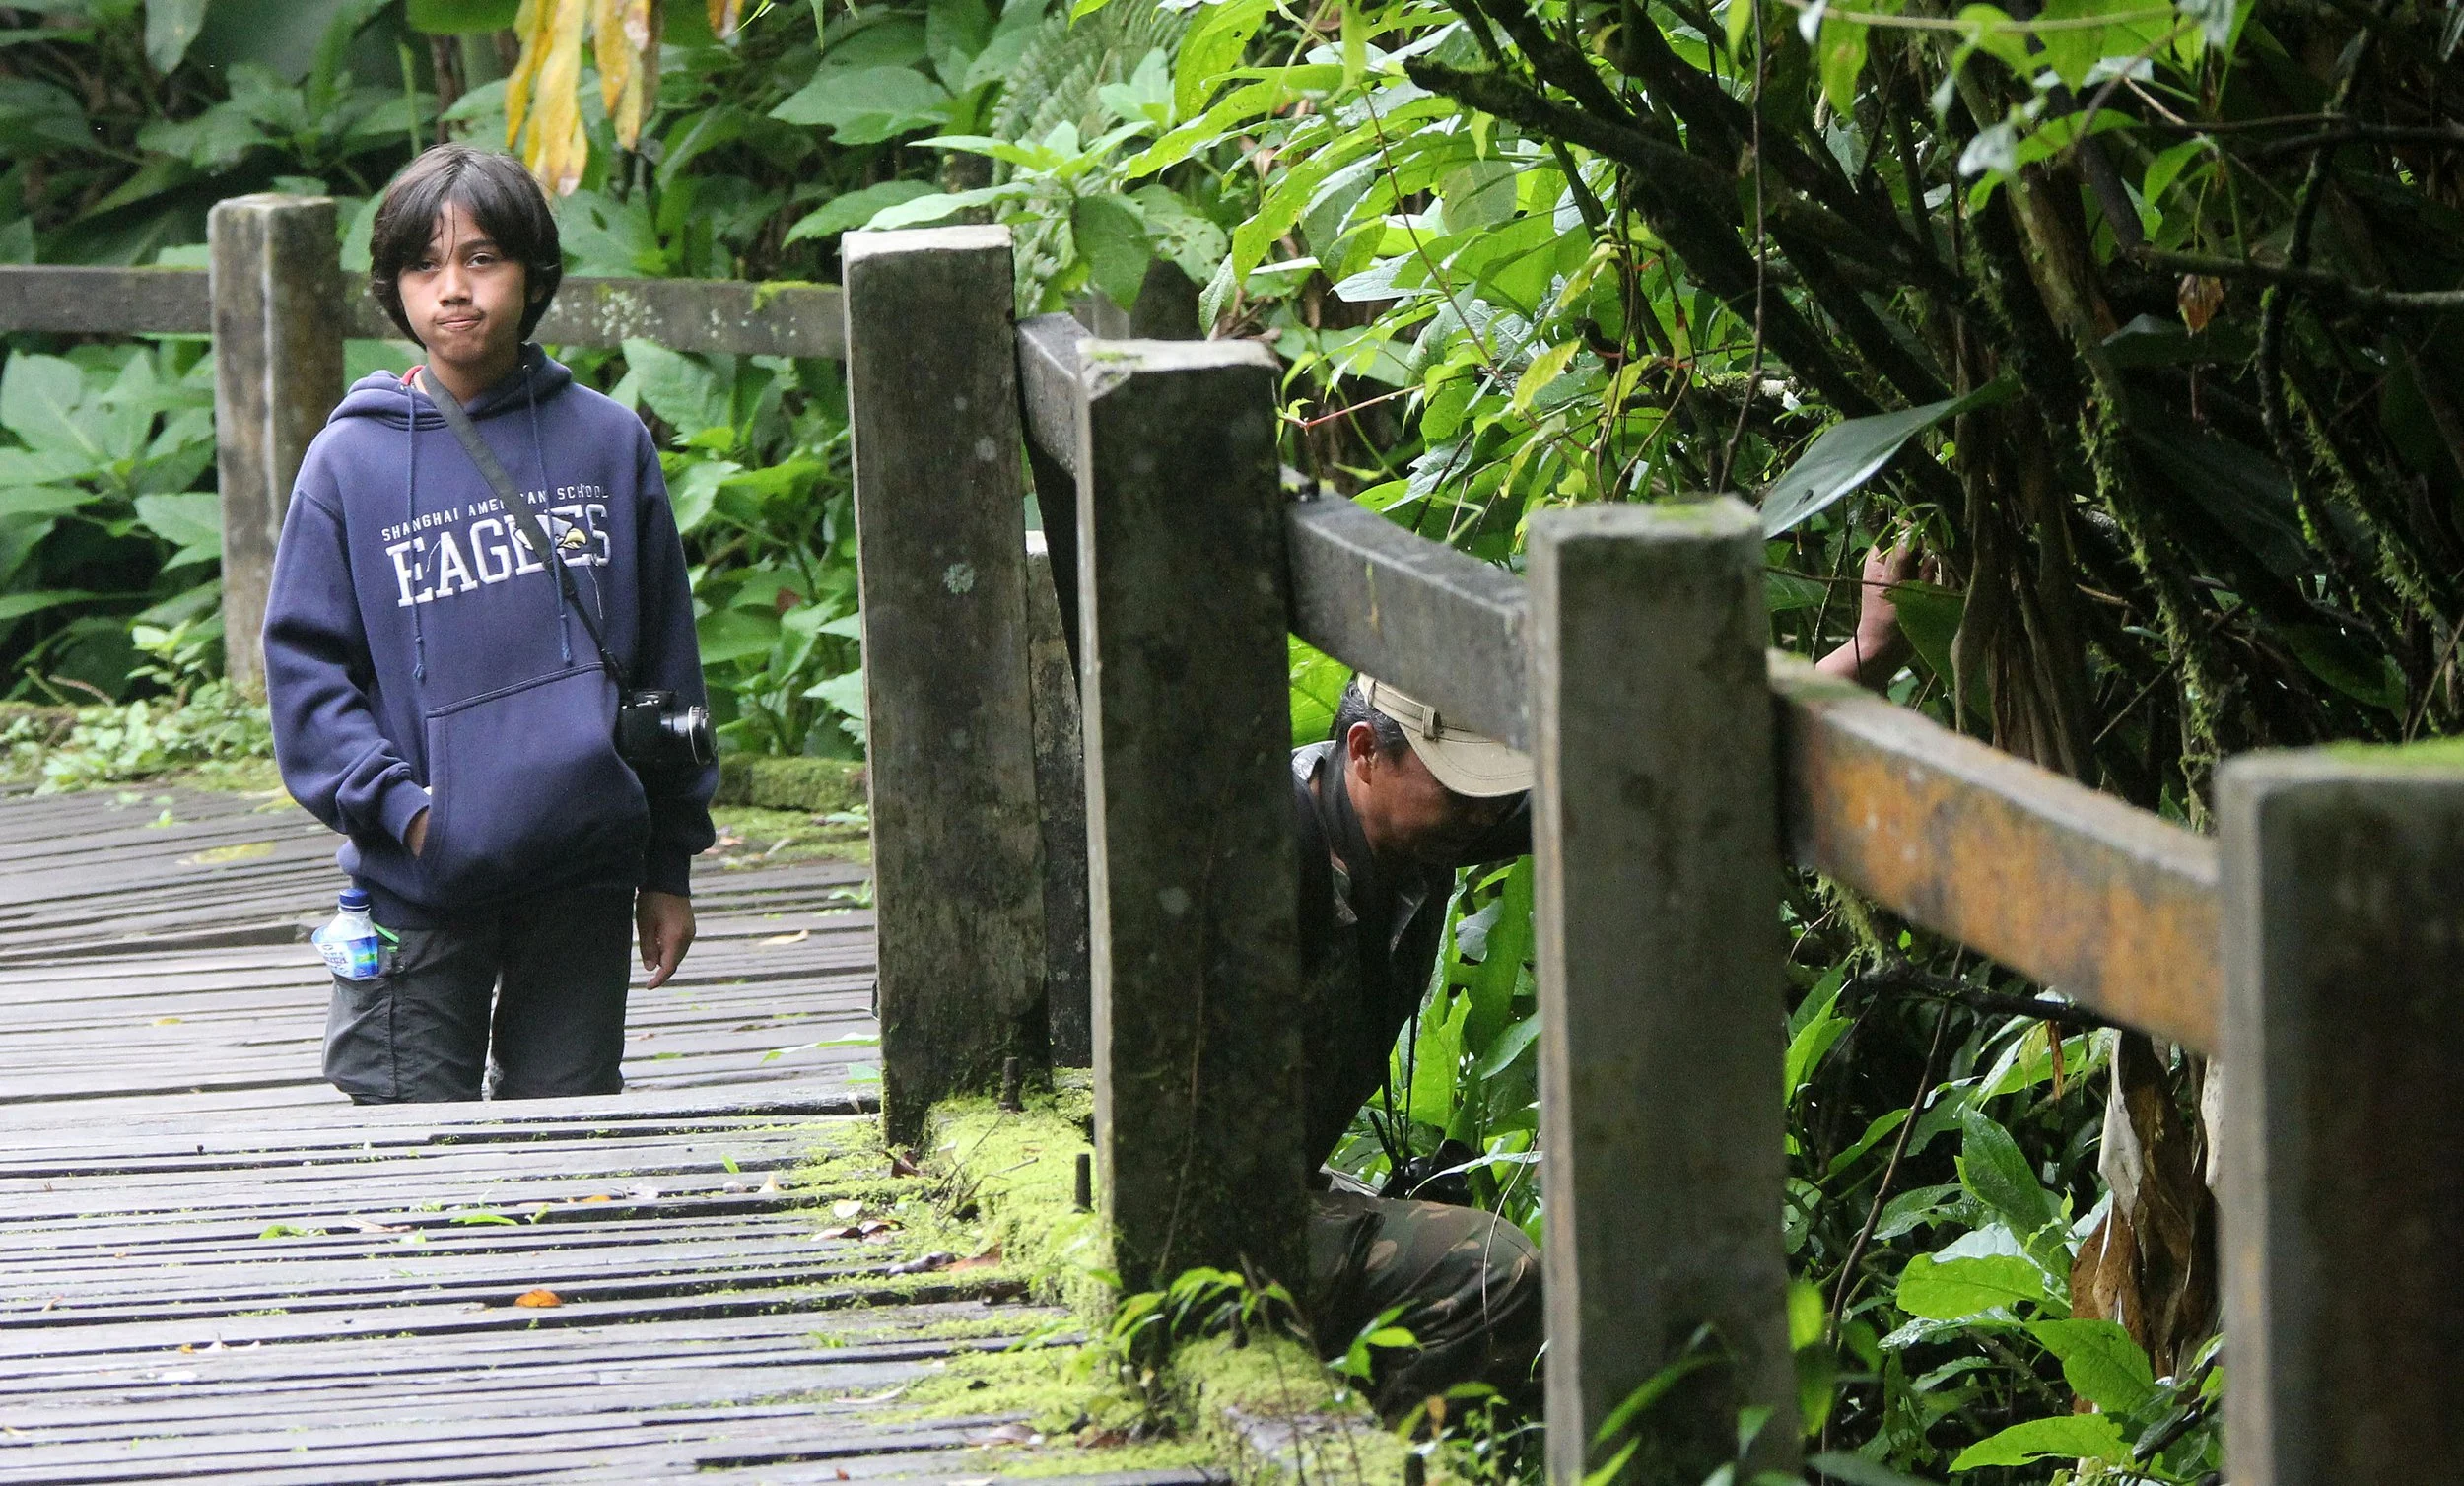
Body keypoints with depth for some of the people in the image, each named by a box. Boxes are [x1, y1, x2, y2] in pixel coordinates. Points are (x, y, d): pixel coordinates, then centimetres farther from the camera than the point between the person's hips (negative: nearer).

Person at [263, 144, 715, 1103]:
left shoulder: (608, 444, 5)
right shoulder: (351, 460, -1)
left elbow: (665, 662, 11)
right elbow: (305, 665, 0)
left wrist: (670, 868, 11)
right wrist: (395, 803, -14)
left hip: (584, 877, 2)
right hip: (419, 884, -2)